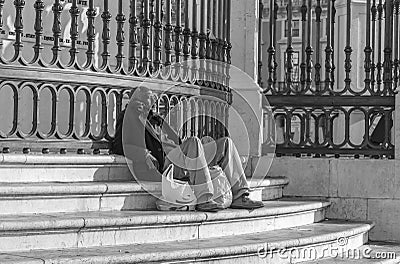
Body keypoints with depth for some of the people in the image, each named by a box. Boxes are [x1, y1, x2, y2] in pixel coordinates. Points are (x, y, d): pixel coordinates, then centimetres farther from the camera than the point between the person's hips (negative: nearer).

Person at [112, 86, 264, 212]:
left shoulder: (154, 119, 34)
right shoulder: (130, 115, 10)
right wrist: (144, 154, -22)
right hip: (164, 164, -8)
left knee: (226, 144, -2)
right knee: (194, 142, -36)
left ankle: (239, 197, -15)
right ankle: (203, 200, -42)